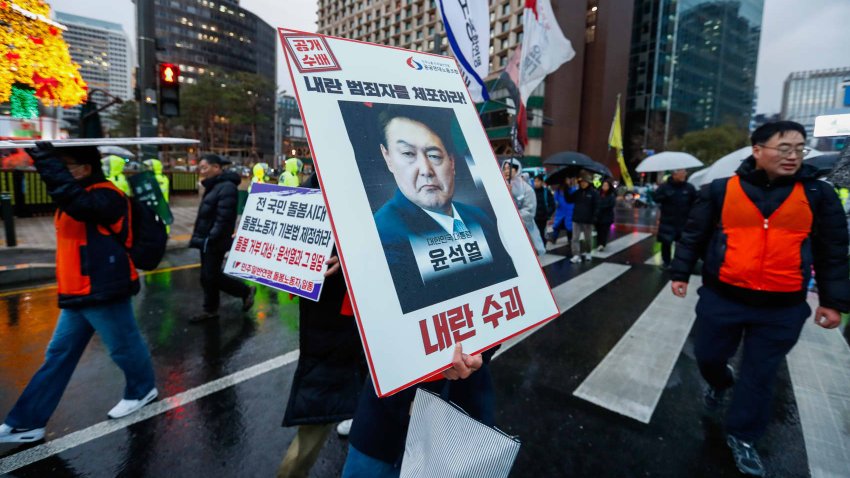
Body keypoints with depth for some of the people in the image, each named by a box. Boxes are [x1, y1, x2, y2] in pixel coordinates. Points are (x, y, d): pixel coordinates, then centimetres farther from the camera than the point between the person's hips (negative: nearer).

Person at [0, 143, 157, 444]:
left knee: (123, 347, 8)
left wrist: (44, 157, -30)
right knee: (58, 356, 14)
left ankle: (142, 390, 31)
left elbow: (73, 199, -34)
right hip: (77, 295, 10)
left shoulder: (106, 196, -18)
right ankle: (26, 422, 23)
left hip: (103, 292, -10)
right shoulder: (80, 195, 13)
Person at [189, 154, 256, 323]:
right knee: (207, 276, 14)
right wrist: (200, 237, 15)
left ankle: (246, 291, 13)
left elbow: (223, 219, -25)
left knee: (212, 276, -3)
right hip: (207, 240, 10)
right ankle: (210, 309, 25)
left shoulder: (226, 187, -19)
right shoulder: (214, 185, 14)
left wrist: (210, 239, -25)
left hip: (215, 242, -10)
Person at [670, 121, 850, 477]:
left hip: (782, 308, 1)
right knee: (707, 356, 14)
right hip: (721, 298, 0)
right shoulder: (721, 190, -4)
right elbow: (693, 235, 3)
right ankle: (720, 383, 50)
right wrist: (680, 273, 2)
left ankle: (741, 437, 32)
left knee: (759, 377, 12)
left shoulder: (818, 194, 1)